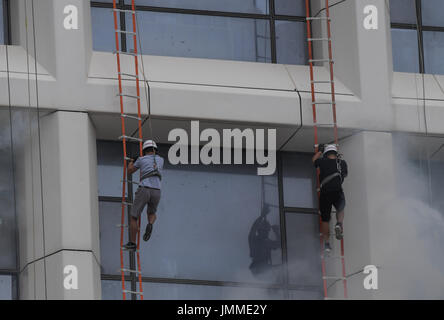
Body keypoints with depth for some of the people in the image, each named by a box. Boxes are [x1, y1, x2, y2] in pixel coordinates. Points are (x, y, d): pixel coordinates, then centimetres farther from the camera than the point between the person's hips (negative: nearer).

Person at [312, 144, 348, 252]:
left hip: (325, 194, -1)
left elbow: (314, 159, 24)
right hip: (338, 193, 1)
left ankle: (326, 243, 7)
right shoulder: (342, 163, 6)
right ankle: (339, 224, -3)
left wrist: (320, 150, 41)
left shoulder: (323, 162, 2)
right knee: (340, 210, 29)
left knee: (325, 219, 10)